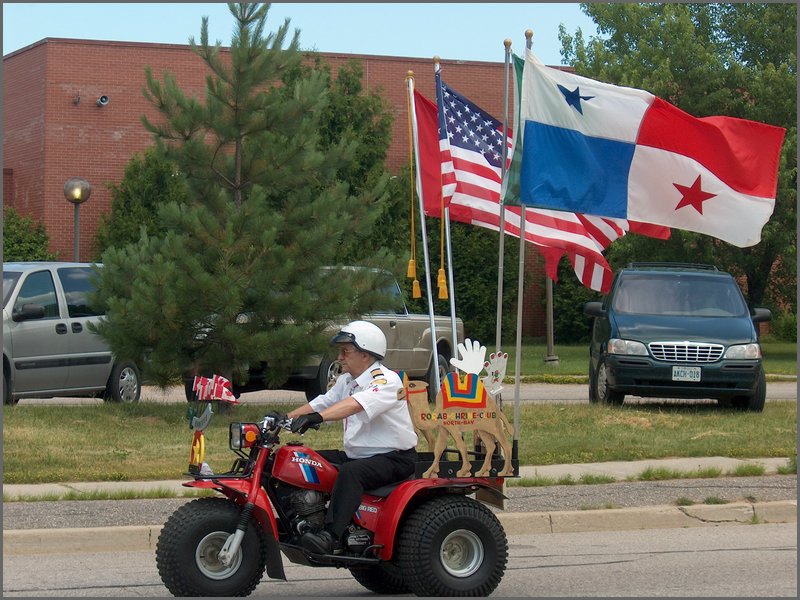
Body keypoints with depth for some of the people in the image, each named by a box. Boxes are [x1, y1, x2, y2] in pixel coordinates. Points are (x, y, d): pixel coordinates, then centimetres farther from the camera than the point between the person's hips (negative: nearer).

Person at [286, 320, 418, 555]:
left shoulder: (386, 380, -16)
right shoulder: (346, 381, 16)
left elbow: (357, 404, -33)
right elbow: (321, 403, 12)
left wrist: (317, 417, -46)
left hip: (394, 458, -10)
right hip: (356, 455, 10)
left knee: (350, 473, -37)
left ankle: (331, 537, -49)